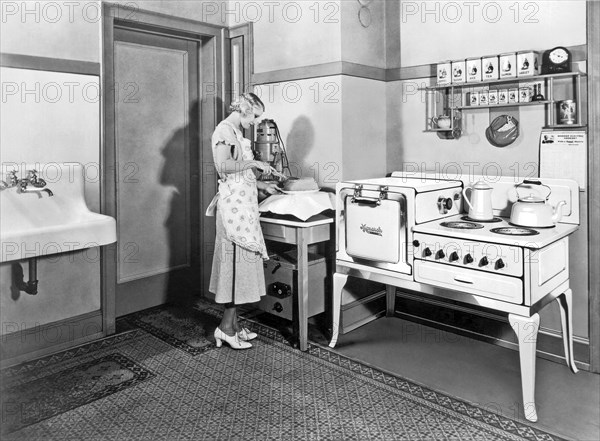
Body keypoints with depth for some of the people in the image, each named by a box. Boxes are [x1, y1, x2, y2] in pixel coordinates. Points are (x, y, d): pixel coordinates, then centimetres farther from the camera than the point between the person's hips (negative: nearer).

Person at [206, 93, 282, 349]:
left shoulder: (236, 133, 20)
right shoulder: (224, 130, -8)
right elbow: (222, 166, -22)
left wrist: (261, 186, 15)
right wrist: (253, 163, -15)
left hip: (243, 202, 10)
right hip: (234, 203, -10)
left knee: (239, 263, 10)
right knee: (239, 261, -7)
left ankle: (233, 325, 17)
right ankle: (226, 326, 3)